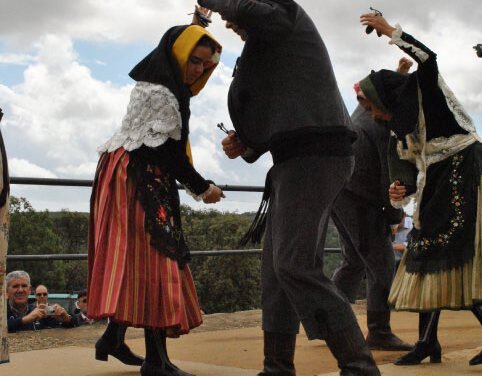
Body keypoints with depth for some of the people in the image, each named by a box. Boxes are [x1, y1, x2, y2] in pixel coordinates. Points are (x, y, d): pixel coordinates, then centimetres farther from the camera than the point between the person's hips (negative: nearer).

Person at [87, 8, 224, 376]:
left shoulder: (167, 84, 14)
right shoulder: (160, 92, -17)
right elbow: (168, 150, -17)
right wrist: (201, 187, -6)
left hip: (140, 177, 11)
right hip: (137, 179, -11)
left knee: (134, 260, 11)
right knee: (152, 256, -13)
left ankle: (114, 338, 18)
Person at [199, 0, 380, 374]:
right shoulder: (268, 48, 28)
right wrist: (246, 143, 11)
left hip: (314, 155, -10)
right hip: (301, 157, 10)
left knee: (295, 264, -18)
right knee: (276, 266, 8)